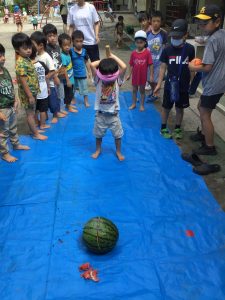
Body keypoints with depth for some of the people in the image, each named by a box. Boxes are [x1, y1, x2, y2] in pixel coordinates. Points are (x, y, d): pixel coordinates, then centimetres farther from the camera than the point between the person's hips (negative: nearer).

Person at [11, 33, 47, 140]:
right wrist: (30, 96, -21)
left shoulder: (27, 59, 6)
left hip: (33, 91, 9)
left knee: (32, 112, 20)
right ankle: (36, 134, 15)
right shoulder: (21, 63, -24)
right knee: (30, 113, 4)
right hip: (27, 93, -9)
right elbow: (23, 82, -24)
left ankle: (34, 129, 34)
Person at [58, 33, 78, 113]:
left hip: (71, 78, 8)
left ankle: (68, 105, 37)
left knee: (70, 93, 21)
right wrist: (68, 80, -21)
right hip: (67, 79, -8)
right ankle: (69, 107, 20)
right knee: (69, 93, 5)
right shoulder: (63, 56, -23)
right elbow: (64, 70, -23)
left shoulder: (68, 53, 3)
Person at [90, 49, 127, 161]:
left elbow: (124, 67, -25)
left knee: (118, 134, 13)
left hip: (113, 114, 0)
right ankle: (98, 150, 40)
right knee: (98, 134, 17)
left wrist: (113, 57, -15)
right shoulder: (98, 80, -10)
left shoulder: (117, 81, -11)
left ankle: (118, 152, 33)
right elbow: (92, 65, -21)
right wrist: (103, 61, -11)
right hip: (100, 114, 0)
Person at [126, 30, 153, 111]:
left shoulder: (147, 52, -12)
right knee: (134, 90, 15)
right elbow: (131, 65, 2)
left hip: (143, 76, -2)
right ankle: (134, 104, 30)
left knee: (142, 90, 12)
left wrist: (151, 75, -12)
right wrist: (129, 74, 1)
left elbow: (150, 65, -10)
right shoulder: (133, 53, -5)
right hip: (135, 75, 2)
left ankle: (142, 105, 25)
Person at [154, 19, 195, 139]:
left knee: (180, 108, 14)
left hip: (184, 86, 1)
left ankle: (177, 128, 32)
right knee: (166, 107, 10)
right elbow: (163, 68, -4)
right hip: (170, 85, -1)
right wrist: (159, 84, -7)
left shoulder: (190, 49, -6)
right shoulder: (167, 50, -8)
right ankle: (163, 128, 28)